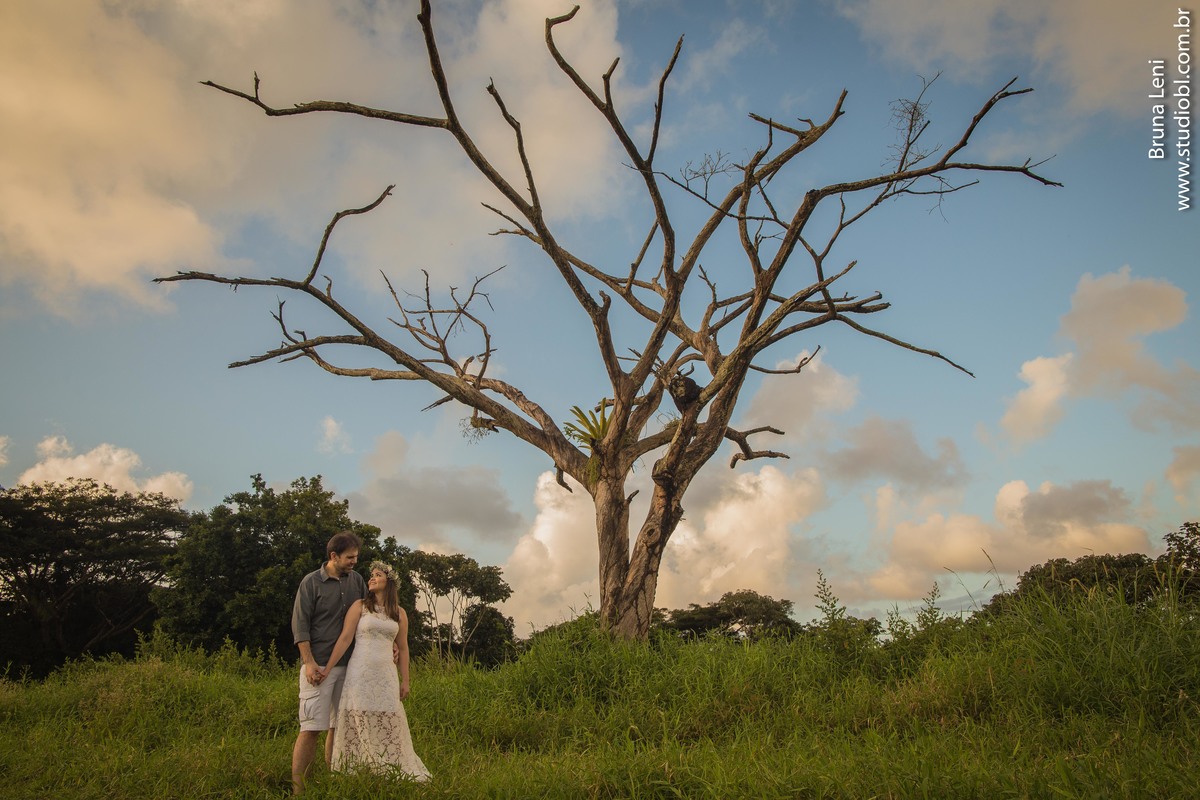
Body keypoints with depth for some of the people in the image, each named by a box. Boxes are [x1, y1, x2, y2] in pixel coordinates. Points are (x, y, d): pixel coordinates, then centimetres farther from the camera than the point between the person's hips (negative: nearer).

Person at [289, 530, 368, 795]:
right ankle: (298, 788, 1)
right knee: (311, 728, -6)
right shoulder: (311, 582, -5)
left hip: (348, 665, 5)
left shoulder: (357, 580, 8)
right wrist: (309, 662, -14)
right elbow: (300, 624, -7)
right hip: (319, 666, -5)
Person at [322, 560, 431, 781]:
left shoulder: (399, 613, 9)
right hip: (360, 674, -2)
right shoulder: (359, 606, 2)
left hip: (386, 675, 2)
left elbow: (403, 648, 12)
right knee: (359, 726, 0)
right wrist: (327, 669, -8)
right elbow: (345, 639, -3)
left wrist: (405, 681, 9)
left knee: (389, 727, 3)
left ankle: (393, 772, 15)